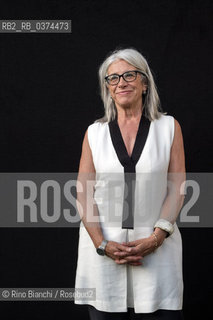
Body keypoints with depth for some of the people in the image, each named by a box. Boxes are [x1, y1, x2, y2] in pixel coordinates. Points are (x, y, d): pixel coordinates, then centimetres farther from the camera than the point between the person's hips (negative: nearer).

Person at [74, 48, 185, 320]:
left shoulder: (169, 127, 6)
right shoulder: (95, 132, 8)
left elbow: (177, 187, 2)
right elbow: (83, 193, 3)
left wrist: (156, 237, -11)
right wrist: (102, 244, -9)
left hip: (156, 249, -1)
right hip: (103, 249, 1)